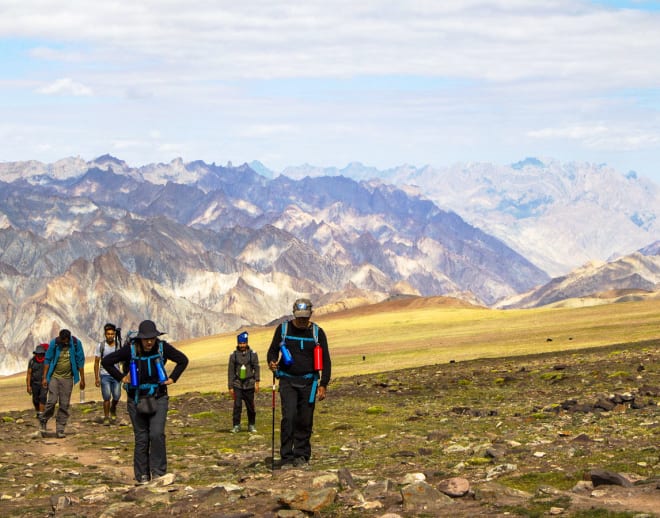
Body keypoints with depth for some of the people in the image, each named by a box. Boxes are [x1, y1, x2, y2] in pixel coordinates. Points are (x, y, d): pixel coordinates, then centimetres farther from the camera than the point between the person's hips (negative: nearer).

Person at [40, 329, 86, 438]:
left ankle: (60, 430, 8)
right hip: (54, 376, -1)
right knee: (52, 401, -11)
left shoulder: (76, 343, -7)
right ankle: (44, 422, 12)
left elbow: (80, 361, 0)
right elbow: (47, 360, -2)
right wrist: (44, 378, -4)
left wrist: (82, 379, 1)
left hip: (67, 378, 1)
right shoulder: (54, 343, -8)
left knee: (64, 405, 1)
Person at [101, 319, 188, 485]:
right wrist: (121, 377, -2)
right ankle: (142, 476, 11)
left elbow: (183, 360, 10)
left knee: (157, 434, -14)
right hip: (136, 400, 0)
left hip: (158, 398, 0)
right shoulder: (130, 350, -9)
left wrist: (172, 378, 3)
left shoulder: (163, 348, -6)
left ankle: (158, 472, -5)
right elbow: (106, 361, 1)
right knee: (141, 438, 2)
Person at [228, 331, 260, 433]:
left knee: (250, 406, 4)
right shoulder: (233, 355, 4)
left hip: (249, 384, 0)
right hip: (237, 384, 0)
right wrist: (230, 387, 3)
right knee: (237, 406, -7)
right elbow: (230, 371, 6)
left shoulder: (253, 354, 3)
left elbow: (256, 368, 2)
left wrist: (257, 382, -8)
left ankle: (252, 425, 17)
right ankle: (236, 426, 0)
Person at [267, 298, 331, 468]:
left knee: (305, 421, 2)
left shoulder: (317, 333, 4)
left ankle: (301, 455, 14)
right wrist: (272, 362, -14)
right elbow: (273, 351, 10)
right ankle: (286, 457, -10)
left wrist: (323, 384, -2)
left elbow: (325, 360, 6)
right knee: (289, 417, -14)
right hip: (287, 381, -1)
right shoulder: (283, 329, 3)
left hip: (308, 383, 1)